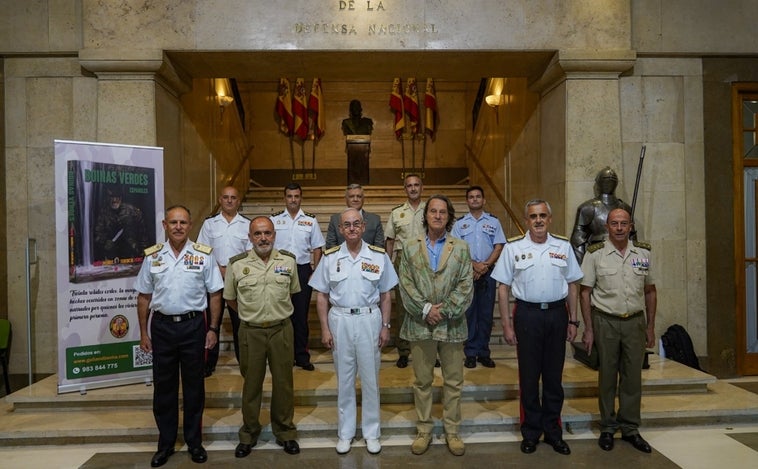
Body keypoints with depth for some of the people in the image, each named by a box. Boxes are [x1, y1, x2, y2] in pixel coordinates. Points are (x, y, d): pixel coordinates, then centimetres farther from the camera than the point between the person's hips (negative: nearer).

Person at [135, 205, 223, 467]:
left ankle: (194, 441, 24)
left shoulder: (204, 255, -2)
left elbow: (214, 294, 0)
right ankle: (165, 443, 26)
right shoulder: (152, 256, 3)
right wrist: (143, 332, 5)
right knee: (163, 387, 11)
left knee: (194, 386, 9)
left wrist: (213, 329, -4)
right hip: (162, 326, 2)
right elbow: (144, 297, 8)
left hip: (193, 325, -1)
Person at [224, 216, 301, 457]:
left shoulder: (288, 260, -1)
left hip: (281, 330, 1)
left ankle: (285, 432, 29)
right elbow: (230, 298, 8)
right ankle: (249, 434, 30)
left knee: (283, 383, 11)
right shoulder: (237, 264, -4)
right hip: (251, 332, 0)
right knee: (251, 383, 12)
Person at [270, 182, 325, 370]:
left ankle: (302, 356, 16)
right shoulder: (274, 220, 3)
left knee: (301, 314, 5)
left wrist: (315, 272, -2)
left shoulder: (311, 221, 4)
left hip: (303, 269, 0)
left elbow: (317, 249, 6)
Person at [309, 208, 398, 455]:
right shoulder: (330, 257, -2)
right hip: (340, 320, 1)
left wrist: (385, 326, 0)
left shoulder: (379, 256, -3)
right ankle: (345, 431, 29)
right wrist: (325, 328, -3)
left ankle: (372, 431, 27)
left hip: (369, 320, 0)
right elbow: (322, 296, 2)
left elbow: (385, 295, 3)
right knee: (344, 378, 12)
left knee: (370, 378, 10)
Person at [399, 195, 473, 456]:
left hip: (452, 325, 0)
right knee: (422, 381, 10)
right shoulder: (410, 247, 5)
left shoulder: (461, 248, 4)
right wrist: (425, 309, -13)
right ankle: (424, 430, 23)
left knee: (453, 381, 9)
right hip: (420, 324, 0)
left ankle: (452, 431, 23)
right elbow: (406, 284, -2)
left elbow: (466, 286, -4)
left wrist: (444, 310, -12)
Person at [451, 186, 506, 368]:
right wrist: (475, 265, -12)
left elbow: (499, 246, 3)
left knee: (486, 313, 4)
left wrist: (485, 265, -10)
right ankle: (470, 353, 9)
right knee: (469, 312, 1)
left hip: (488, 272, 1)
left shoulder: (493, 221, 8)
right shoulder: (459, 223, 7)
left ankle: (484, 353, 14)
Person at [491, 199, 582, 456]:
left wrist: (572, 320, 6)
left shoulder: (563, 246, 5)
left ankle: (553, 431, 27)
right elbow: (503, 288, -1)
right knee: (528, 375, 8)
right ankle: (531, 432, 23)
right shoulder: (513, 247, -3)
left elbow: (572, 285, 9)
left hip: (557, 313, 2)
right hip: (527, 314, -2)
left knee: (554, 376, 11)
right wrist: (506, 324, -4)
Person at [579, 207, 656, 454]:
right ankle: (607, 428, 21)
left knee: (633, 377, 9)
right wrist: (588, 329, -6)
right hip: (605, 322, -2)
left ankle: (630, 428, 24)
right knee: (607, 376, 7)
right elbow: (585, 292, -3)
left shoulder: (644, 253, 5)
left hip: (635, 322, 3)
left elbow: (650, 291, 11)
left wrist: (651, 326, 9)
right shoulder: (595, 254, -5)